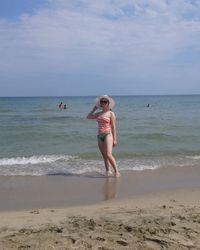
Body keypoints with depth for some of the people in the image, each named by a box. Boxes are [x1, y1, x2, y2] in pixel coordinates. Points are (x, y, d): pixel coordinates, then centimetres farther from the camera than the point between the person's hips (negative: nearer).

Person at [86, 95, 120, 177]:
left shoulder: (111, 113, -1)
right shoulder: (99, 113, 16)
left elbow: (113, 127, -4)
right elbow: (88, 117, 21)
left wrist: (114, 139, -8)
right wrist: (94, 108, 17)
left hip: (108, 135, -6)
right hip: (99, 136, 6)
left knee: (108, 154, -18)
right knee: (104, 156, 7)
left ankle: (116, 171, -10)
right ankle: (108, 171, 15)